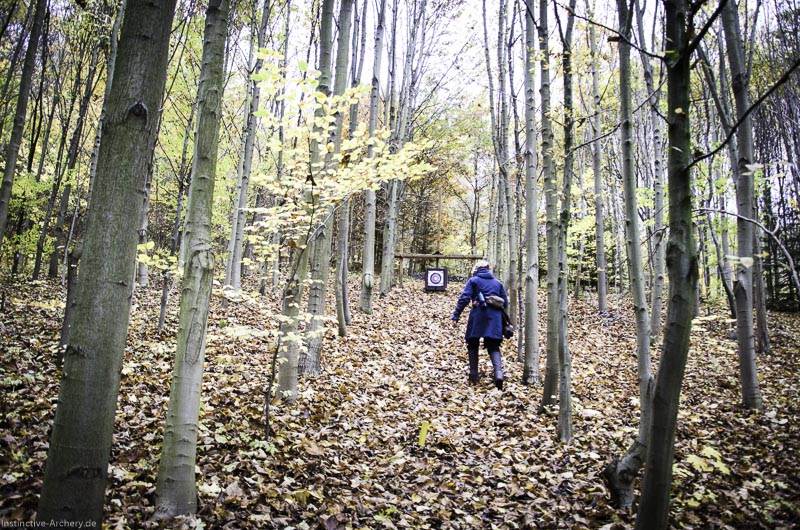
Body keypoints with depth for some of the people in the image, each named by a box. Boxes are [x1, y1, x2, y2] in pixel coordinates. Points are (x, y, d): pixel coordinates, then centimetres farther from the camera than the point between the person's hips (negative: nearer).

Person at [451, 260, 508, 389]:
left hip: (477, 317, -2)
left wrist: (455, 316, -4)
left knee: (473, 345, 14)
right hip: (495, 319, 2)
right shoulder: (498, 283, 16)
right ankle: (498, 373, -18)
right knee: (493, 347, 5)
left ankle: (473, 375, 12)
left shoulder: (473, 280, 6)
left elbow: (464, 299, -4)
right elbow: (505, 303, 13)